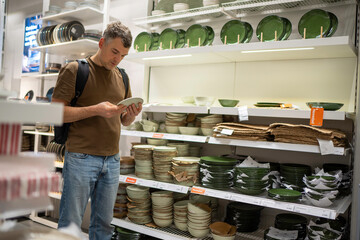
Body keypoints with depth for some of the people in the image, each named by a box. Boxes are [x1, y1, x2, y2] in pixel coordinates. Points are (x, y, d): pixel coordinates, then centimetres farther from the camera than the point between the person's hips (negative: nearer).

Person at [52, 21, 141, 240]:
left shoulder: (121, 77, 14)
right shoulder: (75, 70, -2)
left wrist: (132, 114, -6)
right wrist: (95, 110, -19)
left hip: (112, 160, 5)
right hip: (81, 158, -5)